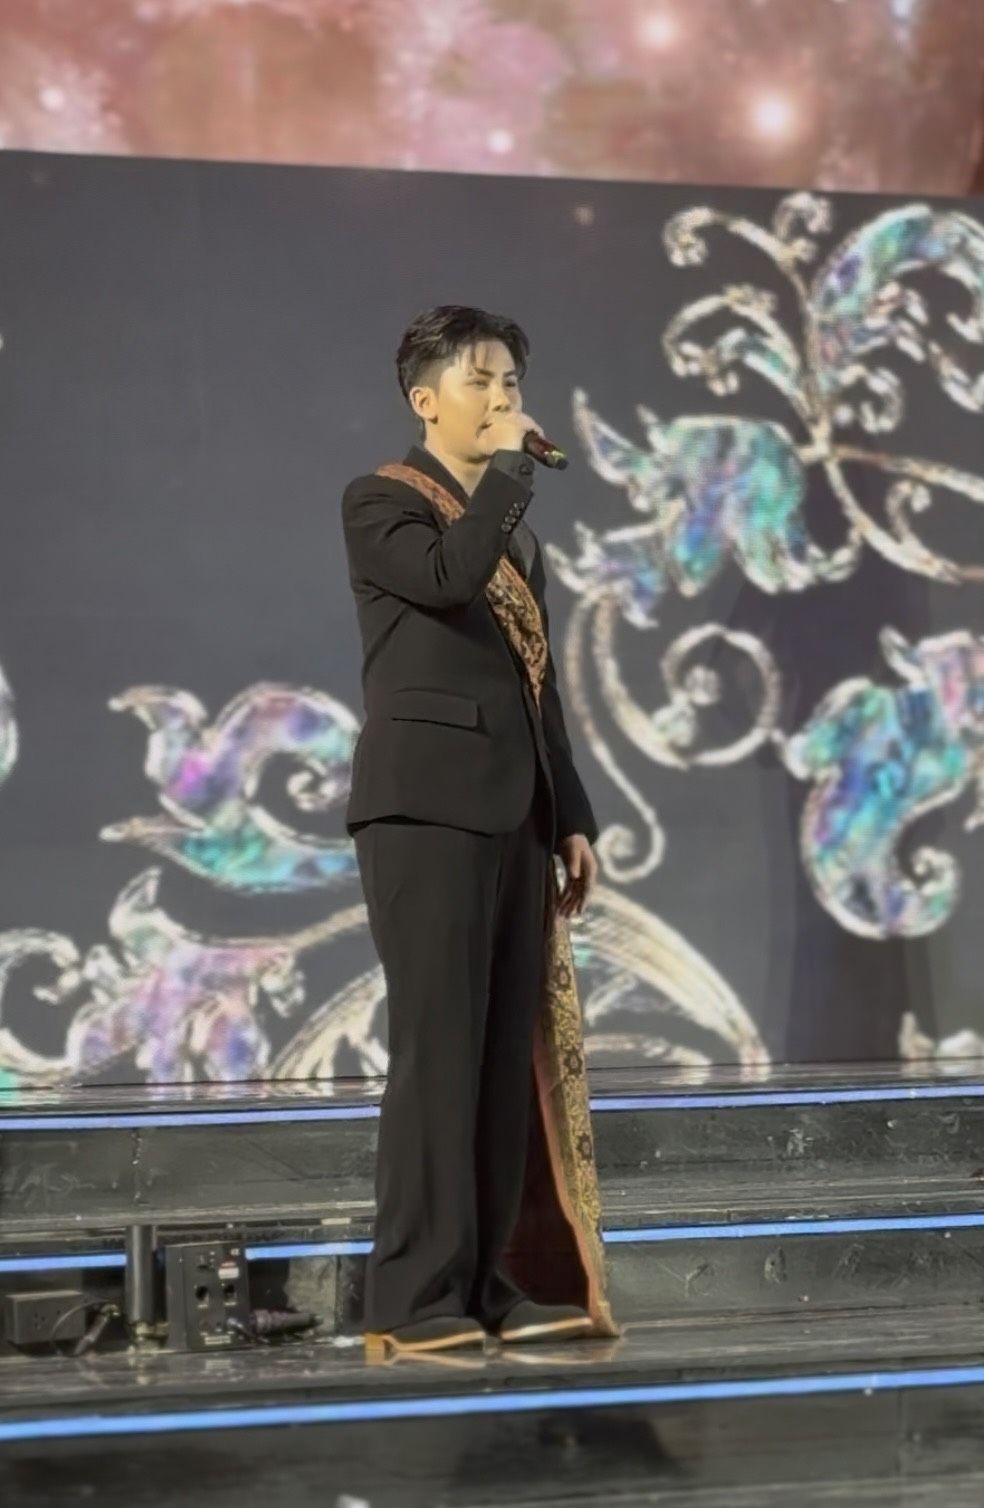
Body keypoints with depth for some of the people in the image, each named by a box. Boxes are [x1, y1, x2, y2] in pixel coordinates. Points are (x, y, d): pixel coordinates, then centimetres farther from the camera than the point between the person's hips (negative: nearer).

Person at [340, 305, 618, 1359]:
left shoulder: (514, 526, 24)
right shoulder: (380, 501, 1)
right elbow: (449, 578, -21)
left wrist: (571, 817, 16)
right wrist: (507, 469, -9)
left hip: (513, 812, 8)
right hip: (426, 804, -8)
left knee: (512, 1054, 4)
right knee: (437, 1048, -11)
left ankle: (489, 1285, 9)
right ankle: (415, 1302, -10)